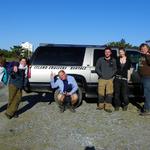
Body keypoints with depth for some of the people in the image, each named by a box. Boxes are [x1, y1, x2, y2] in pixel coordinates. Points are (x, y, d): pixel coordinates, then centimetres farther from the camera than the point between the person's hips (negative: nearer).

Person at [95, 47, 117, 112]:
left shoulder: (113, 60, 12)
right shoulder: (100, 59, 10)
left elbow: (115, 69, 10)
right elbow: (97, 68, 9)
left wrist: (112, 74, -4)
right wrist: (101, 74, -1)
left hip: (110, 79, 0)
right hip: (102, 79, 0)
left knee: (109, 94, -6)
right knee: (101, 94, -1)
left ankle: (108, 107, 0)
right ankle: (100, 105, 16)